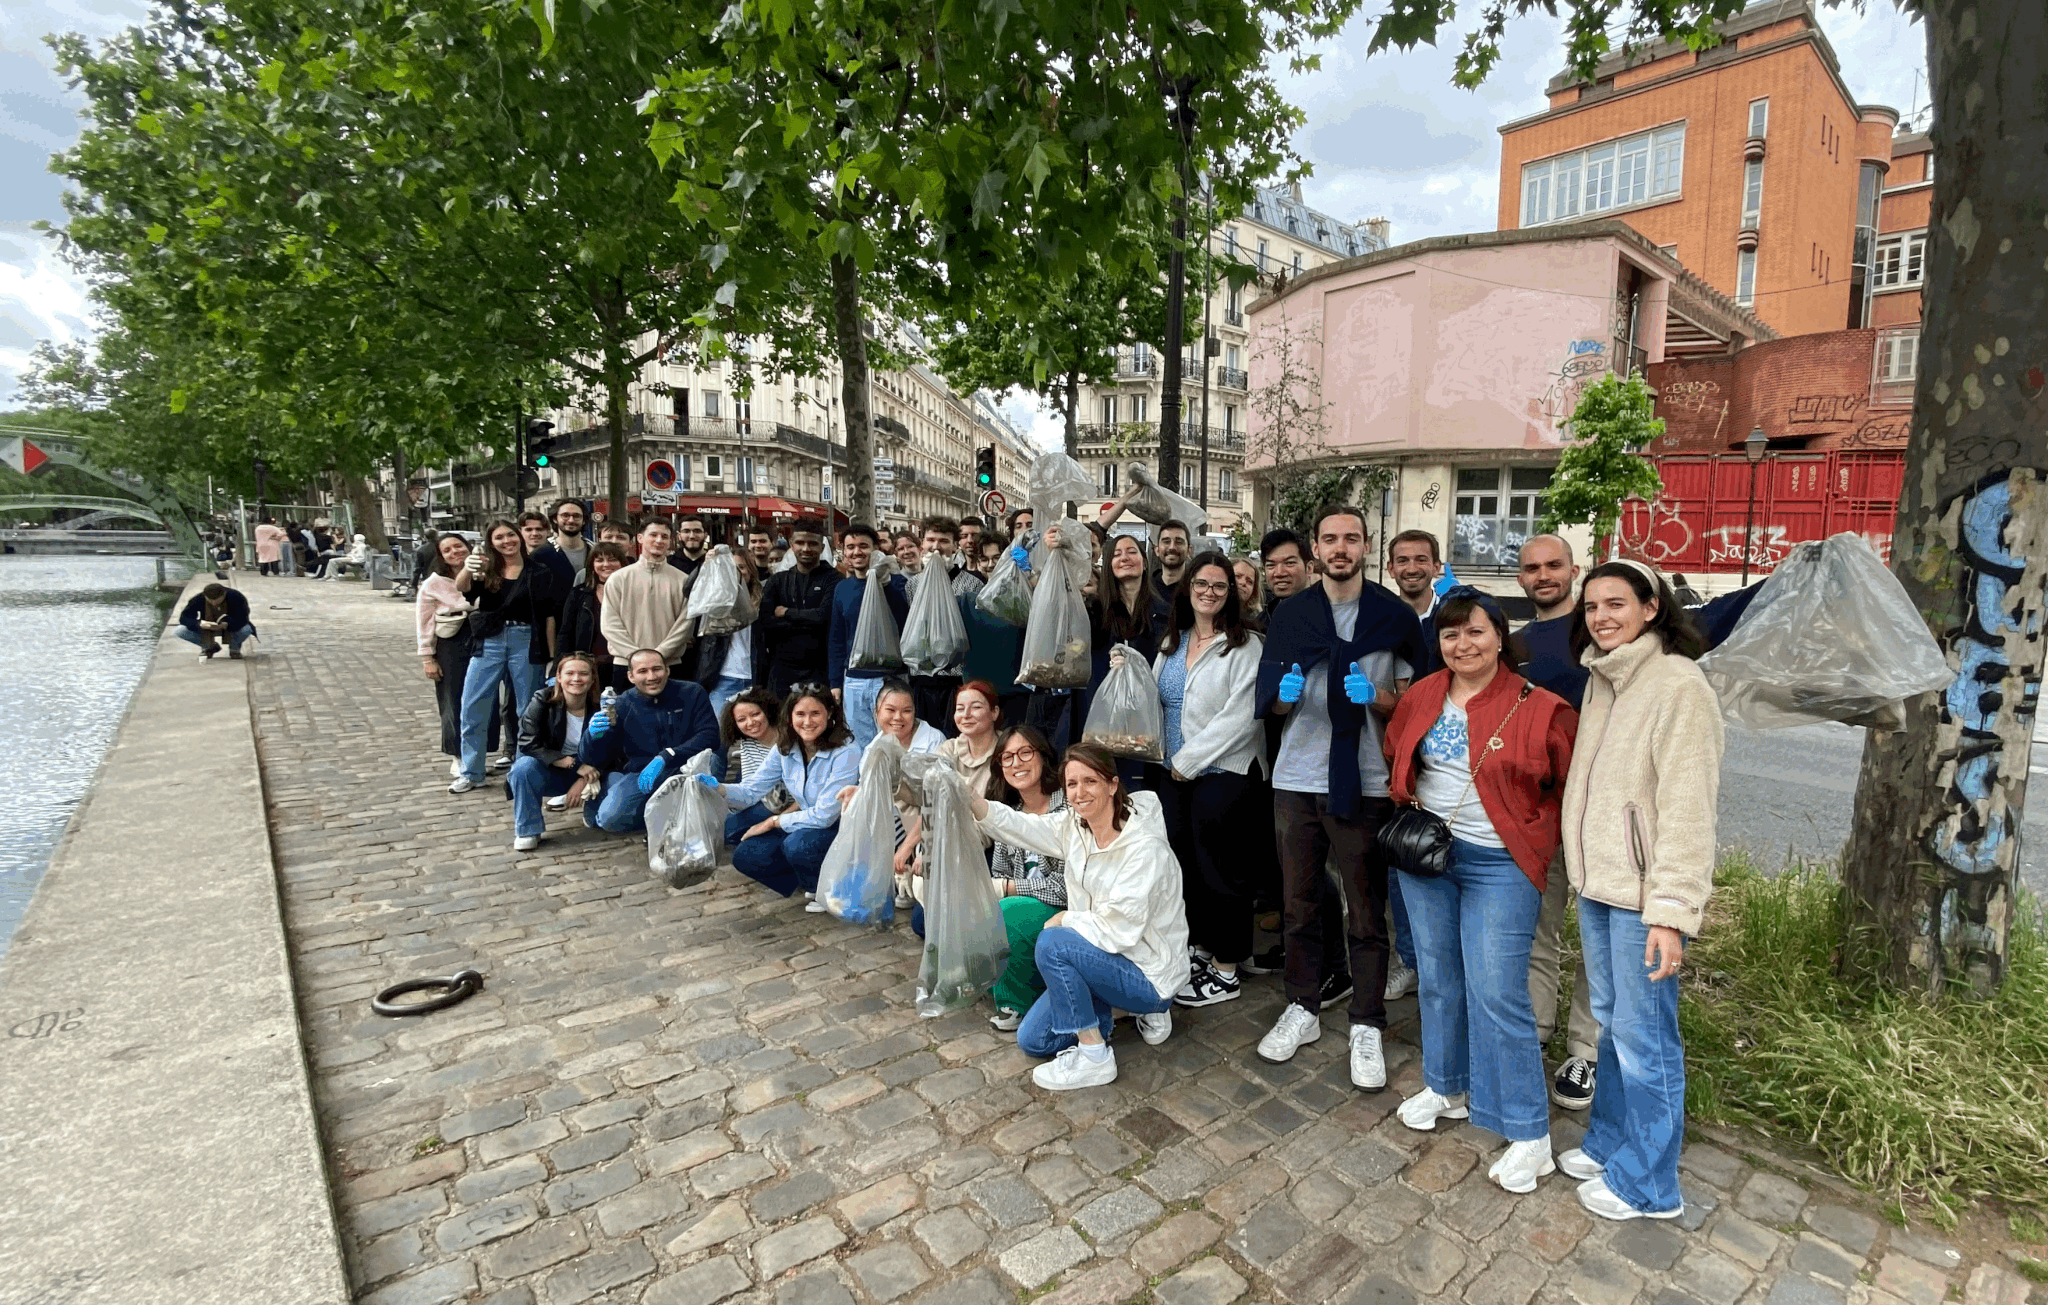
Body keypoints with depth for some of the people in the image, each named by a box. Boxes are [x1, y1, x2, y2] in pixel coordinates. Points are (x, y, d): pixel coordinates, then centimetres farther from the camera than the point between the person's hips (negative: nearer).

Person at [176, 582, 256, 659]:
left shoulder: (236, 597, -25)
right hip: (208, 631, 3)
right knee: (180, 631, -20)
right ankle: (209, 647, 9)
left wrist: (226, 625, -49)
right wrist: (200, 624, -41)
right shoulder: (198, 599, -18)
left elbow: (242, 620, -30)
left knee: (246, 629, -37)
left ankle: (234, 648, -1)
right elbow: (183, 618, -20)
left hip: (231, 629, -3)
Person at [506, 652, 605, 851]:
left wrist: (583, 781, -22)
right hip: (549, 773, -1)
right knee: (524, 766, -32)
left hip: (585, 775, 1)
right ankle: (527, 830, -12)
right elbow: (528, 744, -20)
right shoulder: (543, 700, -14)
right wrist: (572, 763, -27)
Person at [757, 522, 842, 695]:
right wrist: (807, 623, -8)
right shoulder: (777, 580, 12)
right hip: (781, 669, 3)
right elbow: (761, 621, -1)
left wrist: (786, 613, -1)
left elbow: (825, 616, -13)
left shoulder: (832, 578, 2)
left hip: (819, 670, -3)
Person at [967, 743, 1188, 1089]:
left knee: (1052, 943, -27)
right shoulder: (1074, 826, -4)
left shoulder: (1145, 849, -27)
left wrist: (1064, 920, -12)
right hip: (1108, 959, 8)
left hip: (1150, 974, -8)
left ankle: (1093, 1056, -11)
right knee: (1032, 1040, 8)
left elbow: (1119, 930, -27)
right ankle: (1135, 1007, 18)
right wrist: (970, 799, -28)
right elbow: (1020, 825, -12)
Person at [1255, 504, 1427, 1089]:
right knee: (1299, 903, 14)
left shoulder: (1396, 616, 0)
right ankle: (1303, 1009, 31)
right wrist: (1288, 695, -15)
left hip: (1361, 784, -2)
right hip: (1296, 779, 3)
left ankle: (1366, 1028, 20)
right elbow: (1269, 701, 7)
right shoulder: (1289, 614, 6)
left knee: (1366, 913, 6)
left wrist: (1375, 696, -18)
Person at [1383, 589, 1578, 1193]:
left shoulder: (1539, 708, -11)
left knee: (1497, 995, -4)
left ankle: (1529, 1135, 12)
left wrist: (1536, 835, -8)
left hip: (1498, 864, -5)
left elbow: (1572, 785, -1)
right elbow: (1396, 759, 17)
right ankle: (1447, 1087, 37)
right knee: (1439, 980, 16)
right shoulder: (1421, 696, 3)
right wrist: (1408, 811, 5)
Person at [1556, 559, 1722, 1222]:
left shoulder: (1679, 686, -16)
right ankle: (1609, 1141, 36)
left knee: (1643, 1036, 4)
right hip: (1597, 882, 8)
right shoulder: (1602, 679, 10)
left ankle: (1648, 1182, 21)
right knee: (1610, 1021, 20)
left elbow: (1687, 807, -19)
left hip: (1642, 894, -8)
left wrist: (1672, 911, -21)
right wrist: (1584, 869, 14)